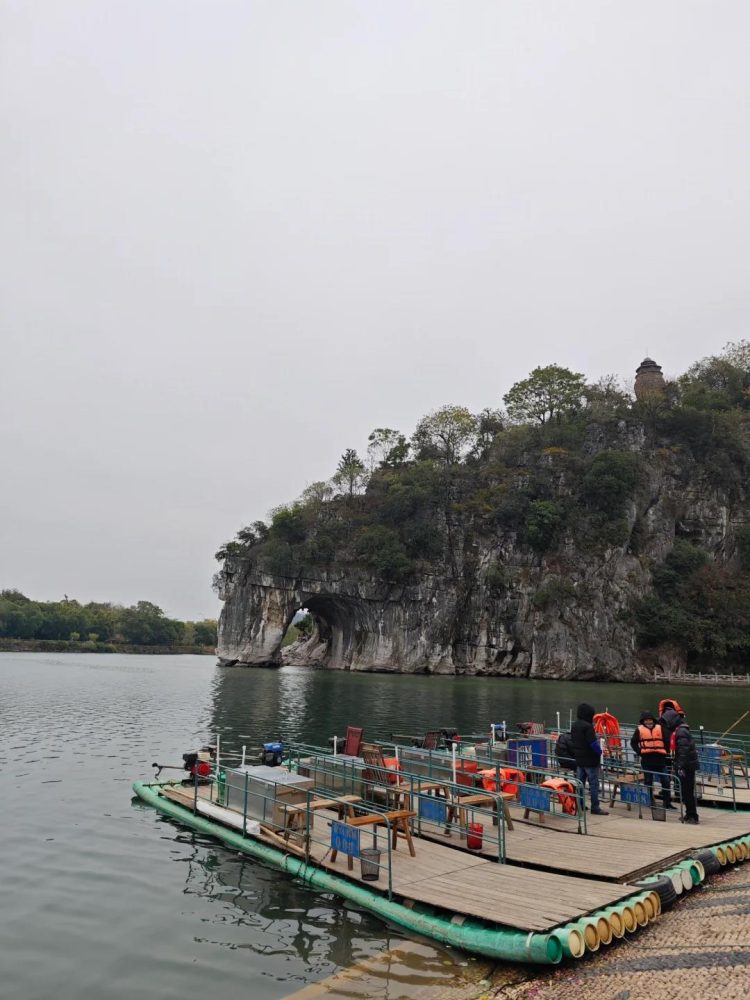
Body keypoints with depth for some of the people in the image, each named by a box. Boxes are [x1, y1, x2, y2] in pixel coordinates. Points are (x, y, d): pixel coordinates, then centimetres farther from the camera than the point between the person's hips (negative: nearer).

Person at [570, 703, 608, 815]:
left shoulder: (574, 726, 9)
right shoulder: (587, 726, -19)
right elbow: (593, 743, -21)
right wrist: (599, 752, -4)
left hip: (579, 759, 8)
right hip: (590, 760, -8)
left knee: (579, 782, 13)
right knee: (594, 784, -2)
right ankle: (595, 807, 1)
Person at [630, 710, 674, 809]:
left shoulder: (660, 728, 6)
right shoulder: (639, 729, 2)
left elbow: (667, 741, 10)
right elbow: (633, 742, 6)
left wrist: (665, 751, 1)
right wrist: (639, 751, -5)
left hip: (660, 758, 1)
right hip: (647, 759, -1)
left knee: (665, 780, 3)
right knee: (648, 781, 8)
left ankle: (667, 802, 12)